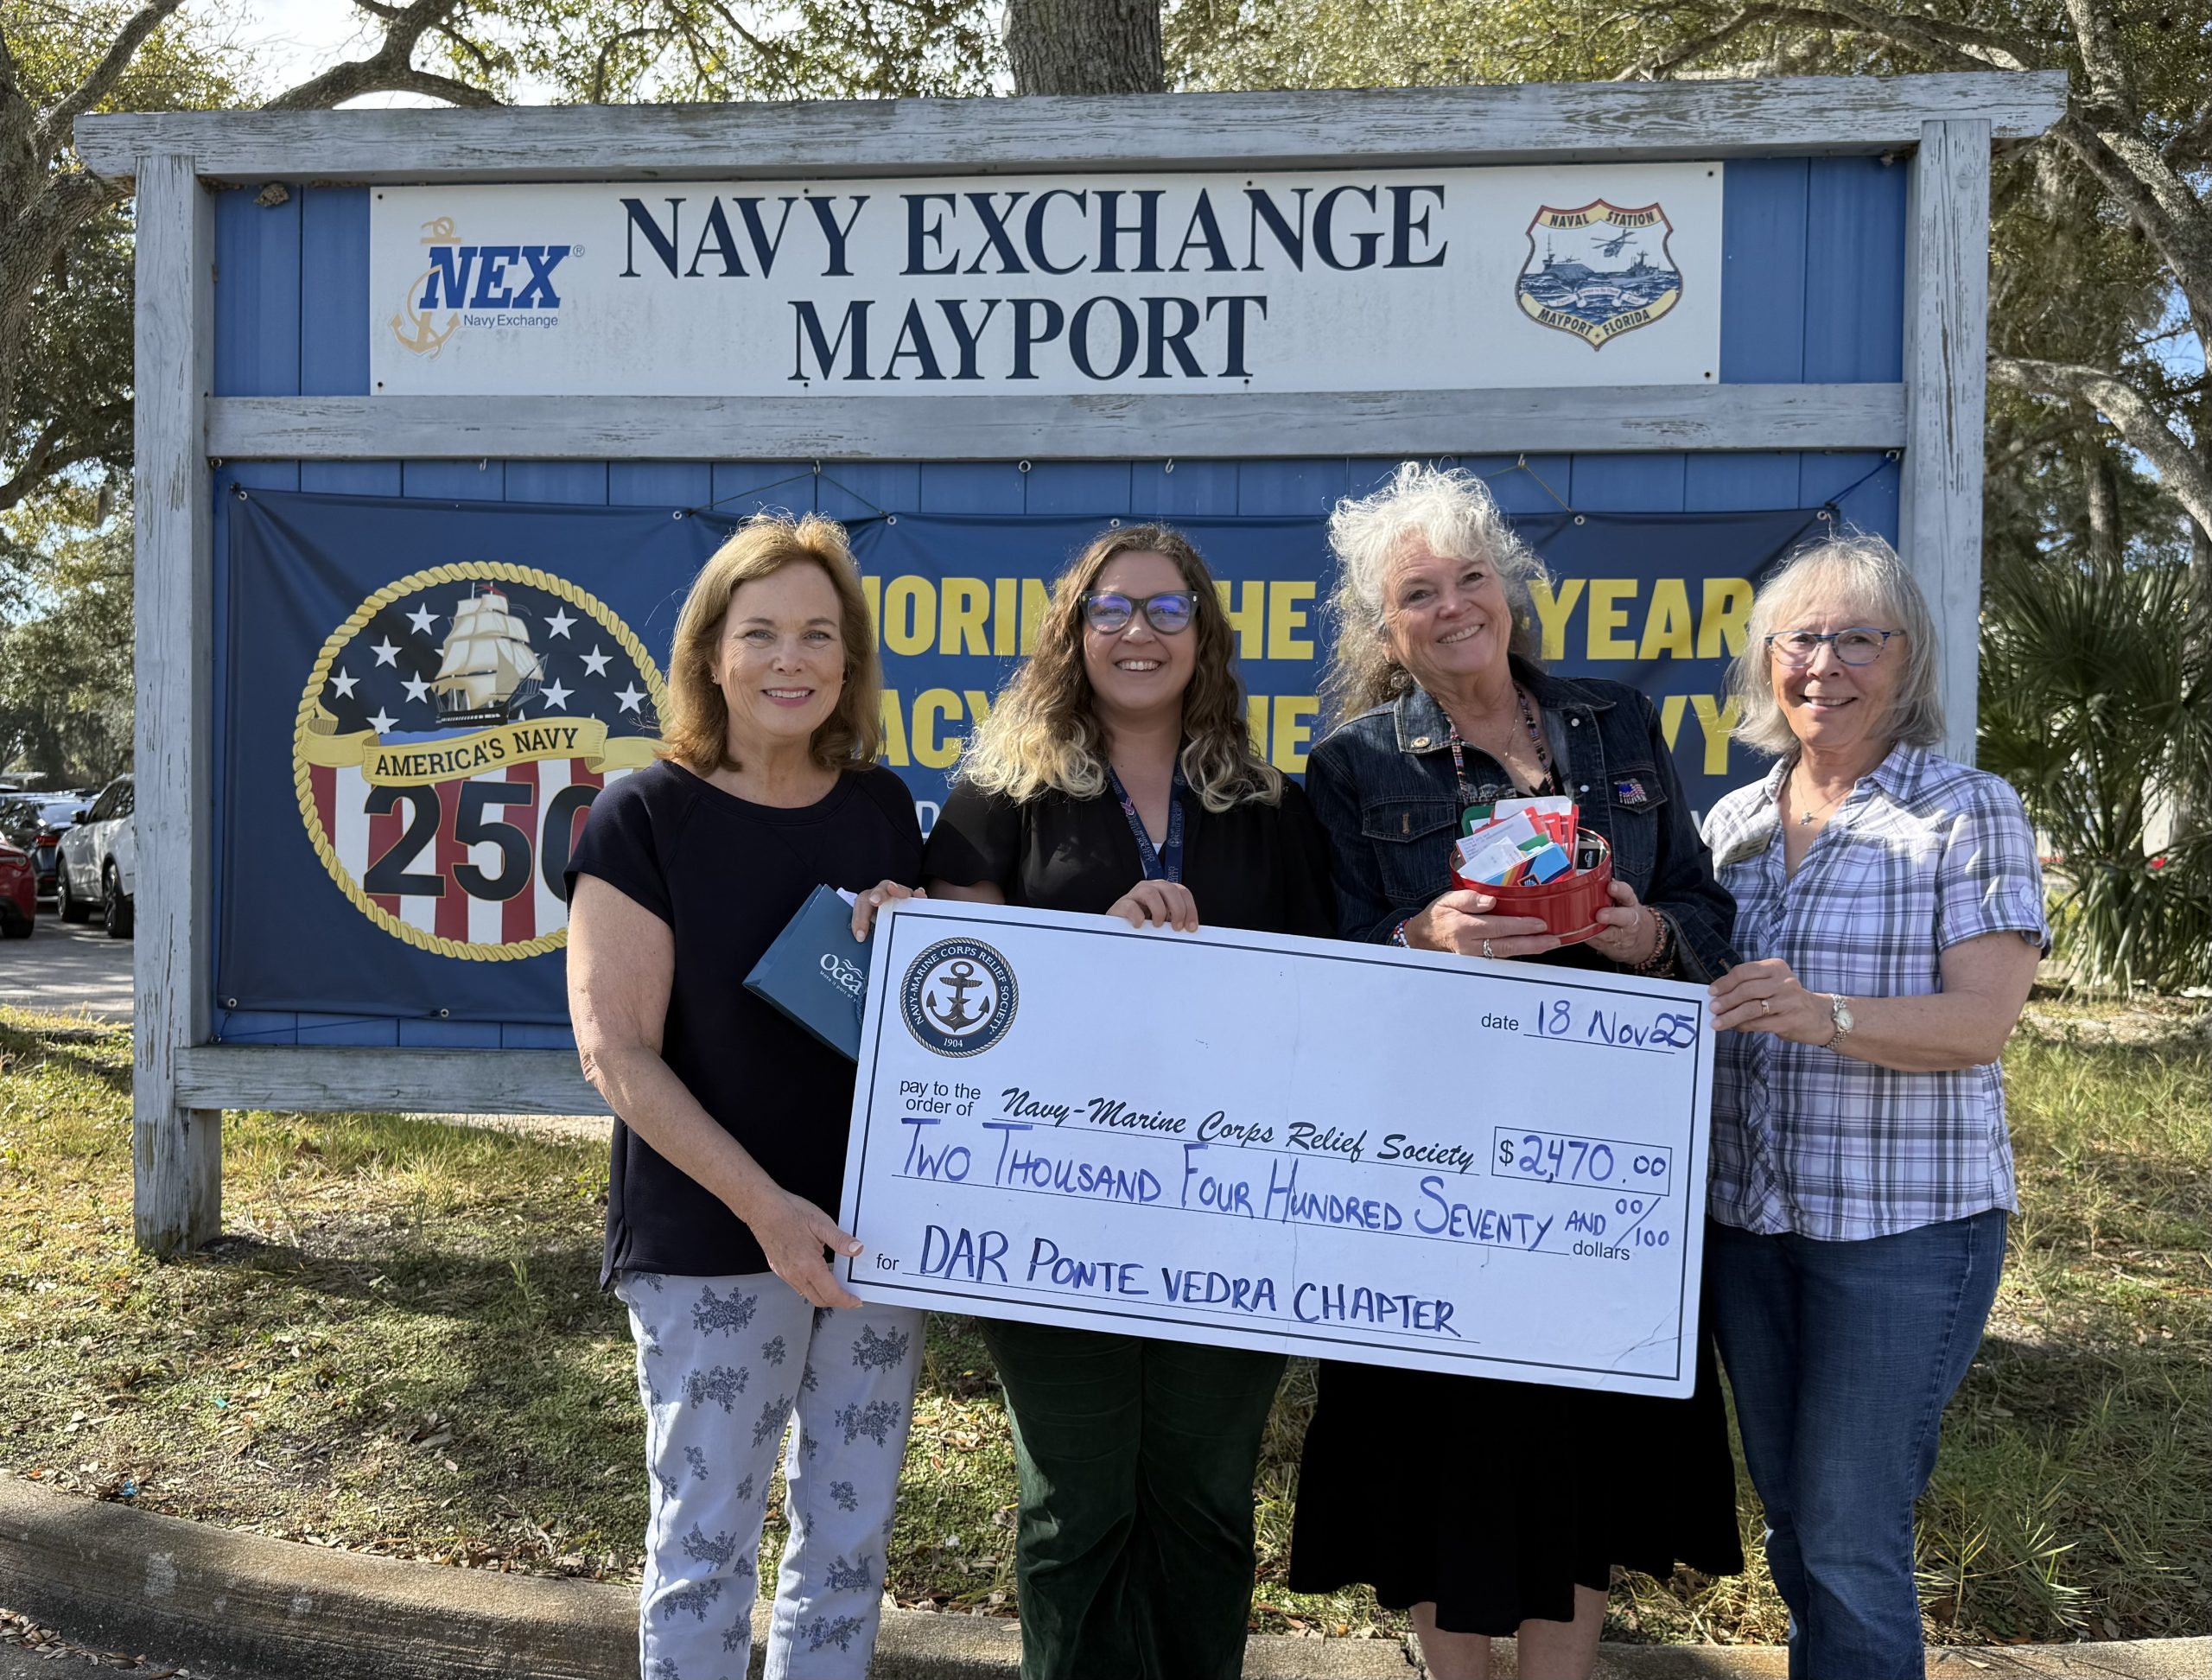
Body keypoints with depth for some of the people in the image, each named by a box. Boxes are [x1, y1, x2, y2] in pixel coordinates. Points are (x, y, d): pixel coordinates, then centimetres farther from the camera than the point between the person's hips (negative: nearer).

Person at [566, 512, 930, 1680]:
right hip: (708, 1245, -4)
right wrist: (763, 1204, -22)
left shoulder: (883, 809, 6)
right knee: (706, 1539, 6)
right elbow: (615, 1049, -14)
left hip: (876, 1230, 5)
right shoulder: (646, 816, -8)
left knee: (850, 1538, 14)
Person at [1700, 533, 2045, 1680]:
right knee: (1788, 1514, 17)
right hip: (1745, 1214, 5)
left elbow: (1981, 1023, -16)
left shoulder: (1971, 814, -6)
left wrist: (1823, 1017, -32)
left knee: (1849, 1539, 0)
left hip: (1905, 1224, -5)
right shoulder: (1732, 822, 8)